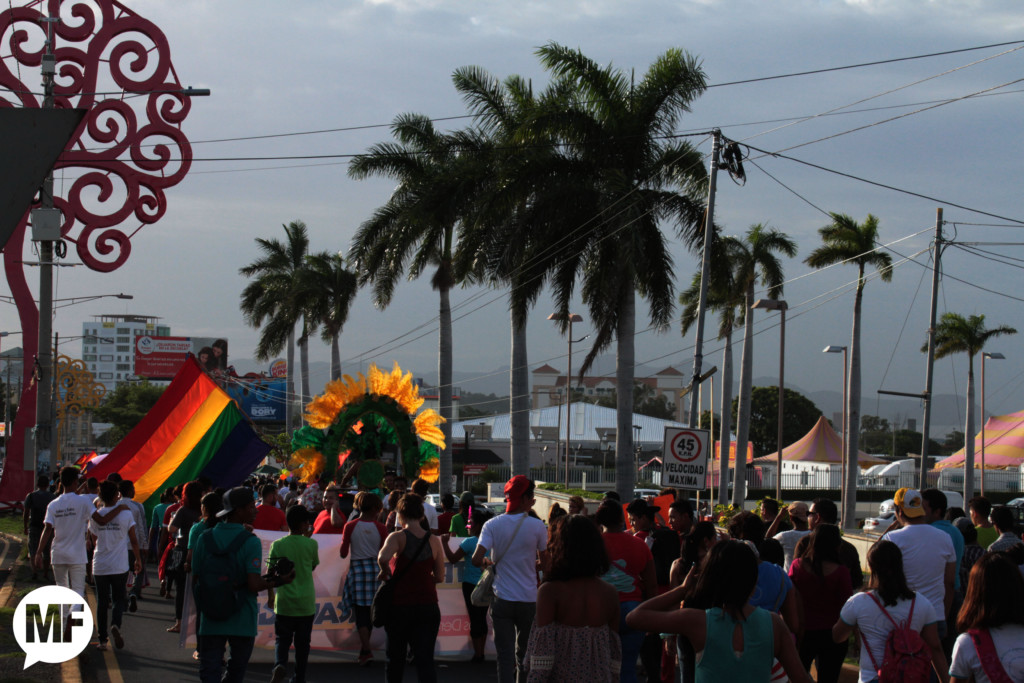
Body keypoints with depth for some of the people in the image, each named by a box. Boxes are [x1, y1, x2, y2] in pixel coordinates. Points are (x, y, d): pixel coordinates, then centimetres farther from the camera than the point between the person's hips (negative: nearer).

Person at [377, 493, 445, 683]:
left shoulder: (398, 537, -8)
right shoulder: (434, 540, 2)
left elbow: (383, 557, -29)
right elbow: (439, 577, 7)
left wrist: (385, 572, -9)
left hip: (399, 606, -2)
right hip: (428, 606, 2)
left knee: (395, 659, 15)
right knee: (425, 660, 0)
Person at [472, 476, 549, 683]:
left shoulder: (492, 525, -4)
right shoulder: (537, 526, -6)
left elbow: (477, 559, -14)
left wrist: (488, 562, 8)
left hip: (502, 599, 0)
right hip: (529, 600, 0)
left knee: (505, 656, 2)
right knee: (524, 655, 15)